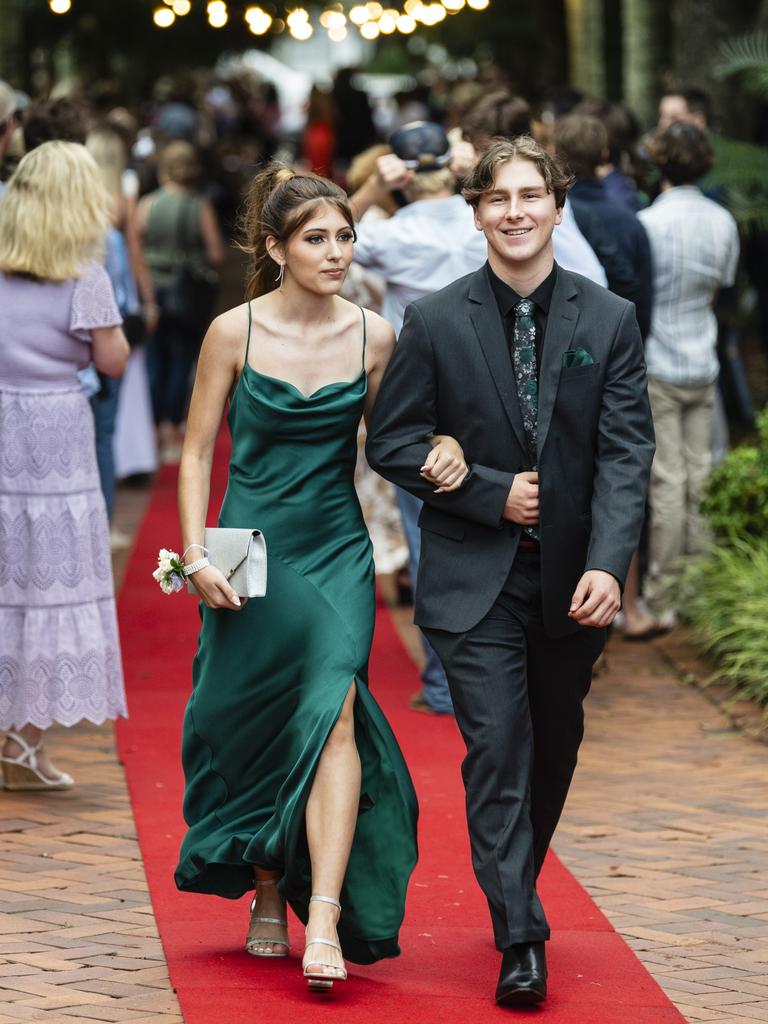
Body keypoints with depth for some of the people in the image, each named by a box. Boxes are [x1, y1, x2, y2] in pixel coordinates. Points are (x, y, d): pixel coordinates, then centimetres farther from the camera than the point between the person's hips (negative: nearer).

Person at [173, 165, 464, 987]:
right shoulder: (234, 332, -5)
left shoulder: (373, 336, 0)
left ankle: (324, 919, -24)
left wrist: (444, 446, -9)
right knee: (258, 731, 7)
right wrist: (197, 555, -9)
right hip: (253, 550, 0)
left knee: (332, 710, -17)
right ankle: (268, 900, 27)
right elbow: (197, 451, 1)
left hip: (338, 554, 1)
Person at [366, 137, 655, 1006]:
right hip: (474, 576, -2)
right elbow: (393, 442, 0)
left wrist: (607, 565, -18)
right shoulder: (434, 323, -2)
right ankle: (520, 940, -9)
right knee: (497, 749, -10)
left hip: (573, 579, 2)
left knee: (553, 748, 15)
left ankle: (517, 889, 37)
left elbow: (626, 453, -5)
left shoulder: (609, 322, 0)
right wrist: (492, 494, -12)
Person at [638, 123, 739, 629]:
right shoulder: (724, 222, 2)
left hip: (657, 369, -5)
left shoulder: (649, 223, -15)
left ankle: (663, 597, 2)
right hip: (704, 367, 5)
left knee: (667, 482, -3)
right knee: (700, 476, 10)